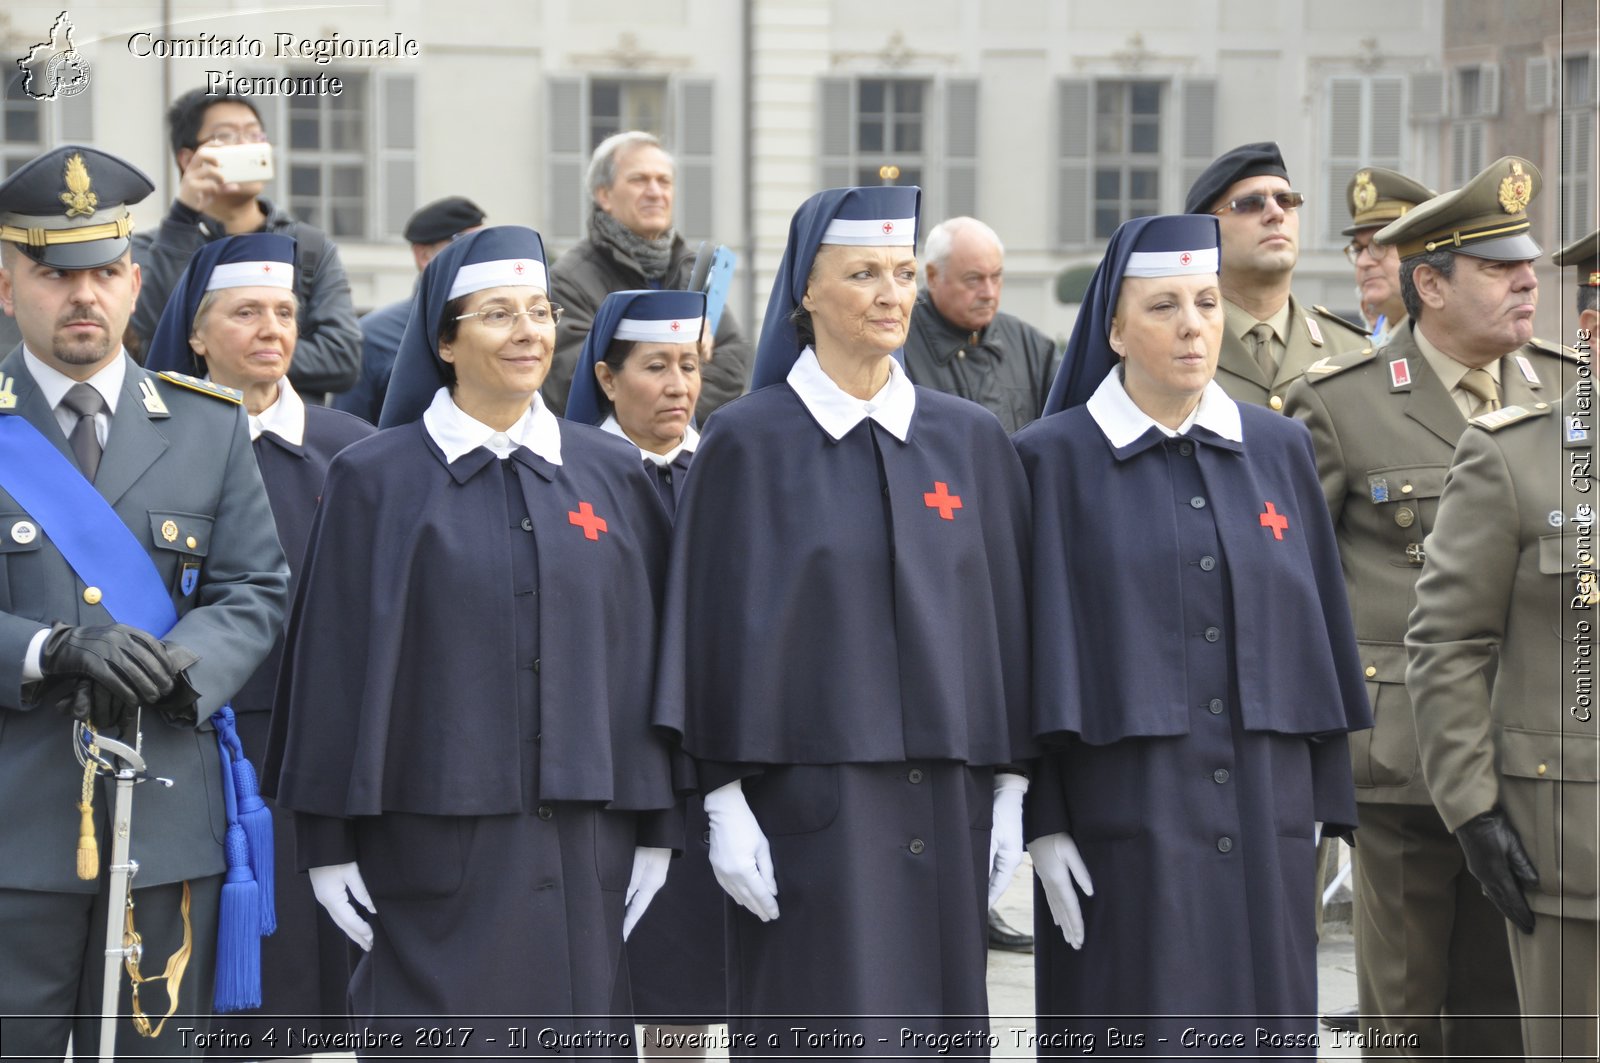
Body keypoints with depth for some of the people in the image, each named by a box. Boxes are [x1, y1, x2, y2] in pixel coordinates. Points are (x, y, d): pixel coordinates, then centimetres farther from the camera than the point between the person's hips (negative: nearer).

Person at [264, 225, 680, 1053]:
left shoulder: (611, 474, 9)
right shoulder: (375, 478, 0)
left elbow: (646, 651, 10)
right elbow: (334, 664, -1)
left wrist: (655, 828, 6)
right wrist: (328, 844, -4)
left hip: (583, 844, 3)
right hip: (435, 843, -3)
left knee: (577, 1033, 4)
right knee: (440, 1040, -3)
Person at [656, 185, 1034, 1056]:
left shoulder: (970, 440, 8)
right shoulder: (748, 441, -2)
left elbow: (1004, 614, 10)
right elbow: (717, 624, -3)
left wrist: (1008, 788, 5)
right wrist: (724, 800, -8)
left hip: (943, 804, 4)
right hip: (809, 796, -3)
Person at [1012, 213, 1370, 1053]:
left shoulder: (1278, 452, 9)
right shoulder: (1054, 459, -1)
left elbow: (1317, 635, 10)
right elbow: (1032, 652, -4)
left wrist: (1328, 817, 6)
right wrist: (1042, 823, -10)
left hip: (1263, 822, 4)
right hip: (1126, 822, -4)